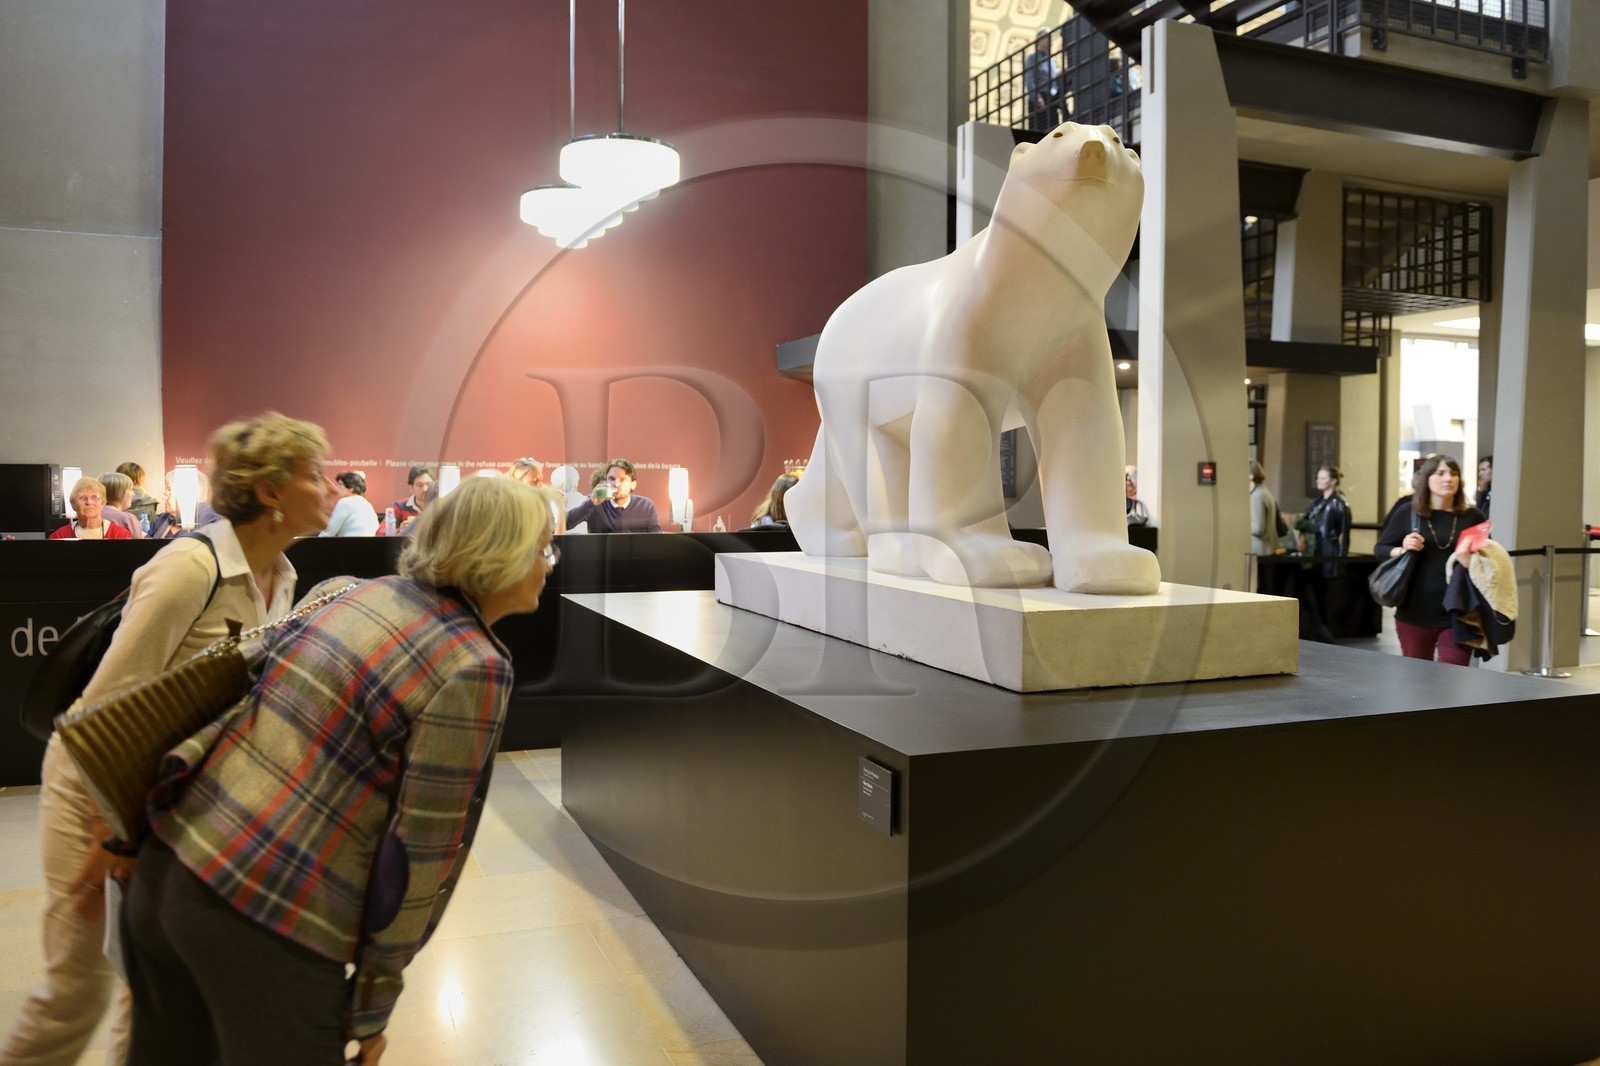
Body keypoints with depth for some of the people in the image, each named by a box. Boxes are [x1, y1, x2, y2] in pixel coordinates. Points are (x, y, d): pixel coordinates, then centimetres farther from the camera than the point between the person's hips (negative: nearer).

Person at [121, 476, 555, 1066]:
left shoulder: (349, 591, 7)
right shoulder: (475, 670, -14)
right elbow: (425, 851, -12)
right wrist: (372, 1008, -2)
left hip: (166, 867, 8)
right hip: (269, 921, -7)